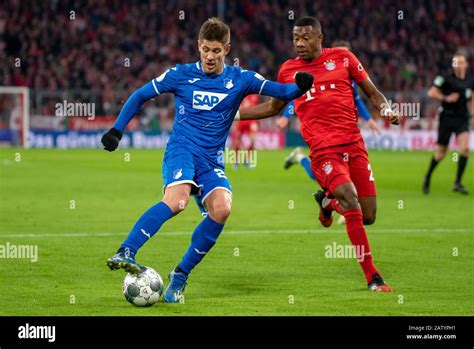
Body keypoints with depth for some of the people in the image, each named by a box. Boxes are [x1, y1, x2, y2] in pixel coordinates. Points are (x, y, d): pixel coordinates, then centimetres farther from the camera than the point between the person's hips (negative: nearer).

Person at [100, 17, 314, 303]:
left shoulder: (240, 79, 6)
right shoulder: (181, 75, 4)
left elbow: (281, 91, 0)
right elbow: (140, 96, 13)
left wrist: (299, 87, -22)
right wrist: (116, 130, 4)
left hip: (212, 161, 3)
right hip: (181, 150, -3)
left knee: (222, 208, -25)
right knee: (177, 201, -34)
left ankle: (181, 275, -11)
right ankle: (126, 253, -37)